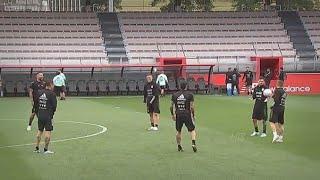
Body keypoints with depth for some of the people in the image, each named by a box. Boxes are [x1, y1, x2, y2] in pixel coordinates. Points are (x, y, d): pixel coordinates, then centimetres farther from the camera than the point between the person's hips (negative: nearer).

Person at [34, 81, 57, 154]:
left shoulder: (39, 92, 5)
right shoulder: (52, 94, -10)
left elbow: (36, 103, 10)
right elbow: (54, 105, -9)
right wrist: (52, 112, 9)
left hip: (40, 115, 6)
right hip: (48, 116, -6)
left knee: (39, 131, 16)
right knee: (48, 132, -1)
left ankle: (37, 148, 19)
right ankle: (46, 149, -2)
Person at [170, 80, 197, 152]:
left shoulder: (174, 95, 3)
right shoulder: (189, 95, -6)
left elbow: (172, 107, 6)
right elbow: (192, 107, -7)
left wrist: (173, 115, 18)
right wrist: (193, 116, 4)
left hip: (178, 115, 3)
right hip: (187, 115, -3)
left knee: (178, 131, 17)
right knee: (192, 130, 8)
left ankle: (179, 146, 21)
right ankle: (193, 143, -11)